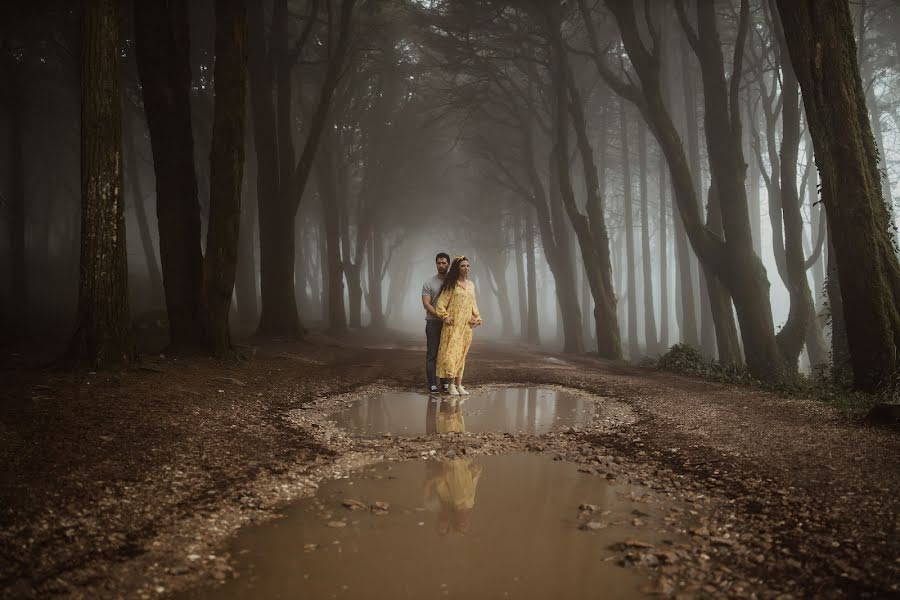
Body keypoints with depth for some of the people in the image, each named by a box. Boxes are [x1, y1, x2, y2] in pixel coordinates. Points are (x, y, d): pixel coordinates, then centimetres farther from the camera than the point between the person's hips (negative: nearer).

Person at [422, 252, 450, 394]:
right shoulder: (429, 283, 0)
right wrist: (441, 316, -21)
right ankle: (432, 384, 1)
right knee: (432, 354, -2)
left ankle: (445, 382, 14)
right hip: (433, 323, -2)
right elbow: (426, 304, -9)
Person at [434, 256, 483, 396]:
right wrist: (445, 316, -15)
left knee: (462, 354, 7)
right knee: (451, 352, -9)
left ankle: (459, 384, 12)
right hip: (453, 325, -5)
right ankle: (451, 384, -2)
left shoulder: (471, 285, 14)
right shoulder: (451, 285, -2)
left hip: (467, 325, 5)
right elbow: (441, 303, -5)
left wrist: (477, 317, 7)